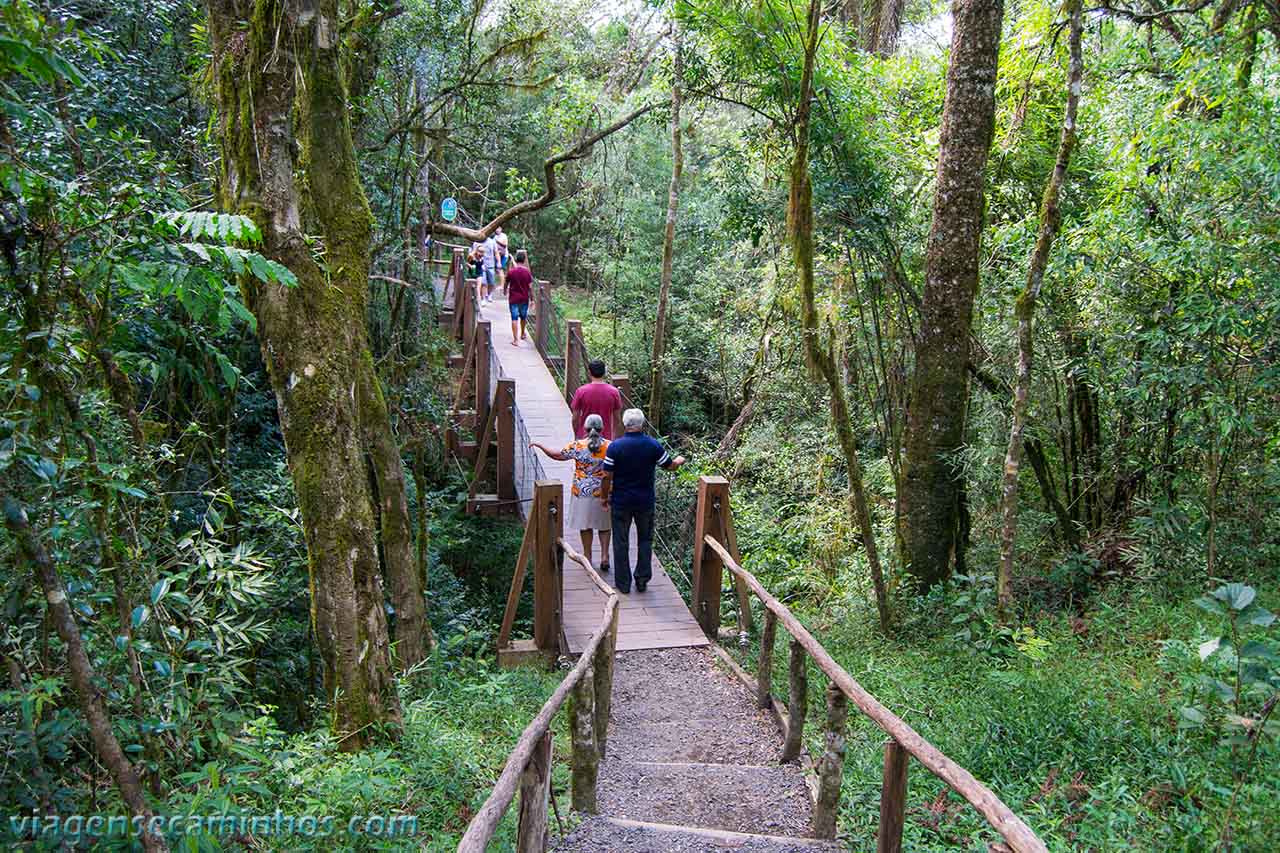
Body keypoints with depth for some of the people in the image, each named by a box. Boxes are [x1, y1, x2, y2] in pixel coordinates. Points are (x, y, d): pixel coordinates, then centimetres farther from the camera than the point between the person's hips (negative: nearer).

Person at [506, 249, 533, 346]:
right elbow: (530, 287, -6)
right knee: (523, 317, 21)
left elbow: (506, 283, 5)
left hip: (513, 298, -2)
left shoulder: (511, 271, -8)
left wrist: (505, 291, 26)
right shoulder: (527, 272, -7)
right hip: (524, 298, 2)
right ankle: (522, 334, 41)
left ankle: (515, 340, -6)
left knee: (514, 318, -1)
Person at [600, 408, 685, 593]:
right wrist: (679, 461, 25)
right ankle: (642, 579, 18)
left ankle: (623, 583, 15)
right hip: (645, 501, 2)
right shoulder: (652, 445, -9)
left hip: (621, 502, -1)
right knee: (645, 540, 17)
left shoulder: (614, 446, -14)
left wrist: (604, 497, 4)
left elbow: (607, 476, -12)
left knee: (621, 542, 10)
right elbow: (670, 466, 2)